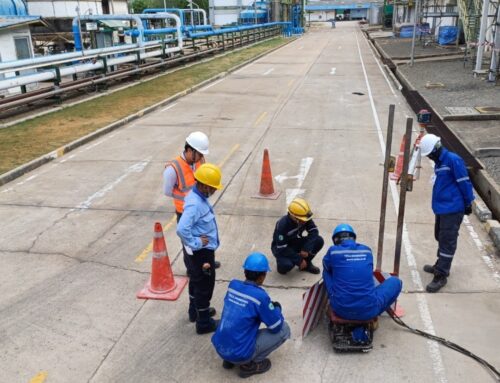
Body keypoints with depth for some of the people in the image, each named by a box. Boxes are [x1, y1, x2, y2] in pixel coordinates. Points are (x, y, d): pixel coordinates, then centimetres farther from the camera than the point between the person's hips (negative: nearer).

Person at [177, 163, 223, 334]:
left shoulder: (199, 196, 1)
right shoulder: (194, 204, -30)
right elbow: (182, 229, -39)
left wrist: (197, 243, 9)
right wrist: (196, 243, -26)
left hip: (202, 249, 10)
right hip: (201, 251, -10)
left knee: (196, 281, 25)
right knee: (205, 285, 5)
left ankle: (195, 310, 45)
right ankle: (203, 322, 21)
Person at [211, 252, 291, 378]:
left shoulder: (233, 285, -1)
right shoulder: (260, 296, -19)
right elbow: (276, 327, -8)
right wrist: (277, 308, 11)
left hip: (219, 347, 7)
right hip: (239, 354, -6)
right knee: (284, 329, 3)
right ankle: (249, 364, 4)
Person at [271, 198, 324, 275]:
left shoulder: (305, 219, -18)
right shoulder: (282, 225, -33)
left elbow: (314, 231, -16)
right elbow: (282, 248, -30)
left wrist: (306, 249, -29)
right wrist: (299, 260, -26)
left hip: (296, 243, 5)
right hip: (281, 248, -5)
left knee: (319, 241, -16)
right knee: (287, 265, -37)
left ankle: (306, 263, 4)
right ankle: (282, 264, 2)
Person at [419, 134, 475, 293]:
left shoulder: (453, 160, -15)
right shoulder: (439, 162, 12)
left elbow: (464, 183, -13)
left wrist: (468, 203, -8)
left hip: (452, 209, -9)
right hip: (441, 208, 9)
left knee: (447, 242, -5)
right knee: (440, 238, 20)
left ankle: (441, 276, -1)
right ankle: (441, 265, 36)